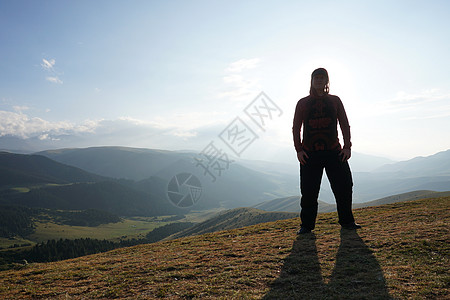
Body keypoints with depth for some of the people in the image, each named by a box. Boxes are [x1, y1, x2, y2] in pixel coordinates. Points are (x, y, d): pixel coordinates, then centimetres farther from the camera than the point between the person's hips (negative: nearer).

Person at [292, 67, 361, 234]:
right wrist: (299, 150, -5)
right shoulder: (303, 103, 10)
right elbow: (296, 128, 7)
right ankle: (307, 225, 12)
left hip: (334, 151, 2)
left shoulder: (335, 100, 14)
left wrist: (347, 146, 0)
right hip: (309, 153, -1)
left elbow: (345, 124, 11)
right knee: (308, 191, -1)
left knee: (344, 186, 3)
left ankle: (347, 221, 21)